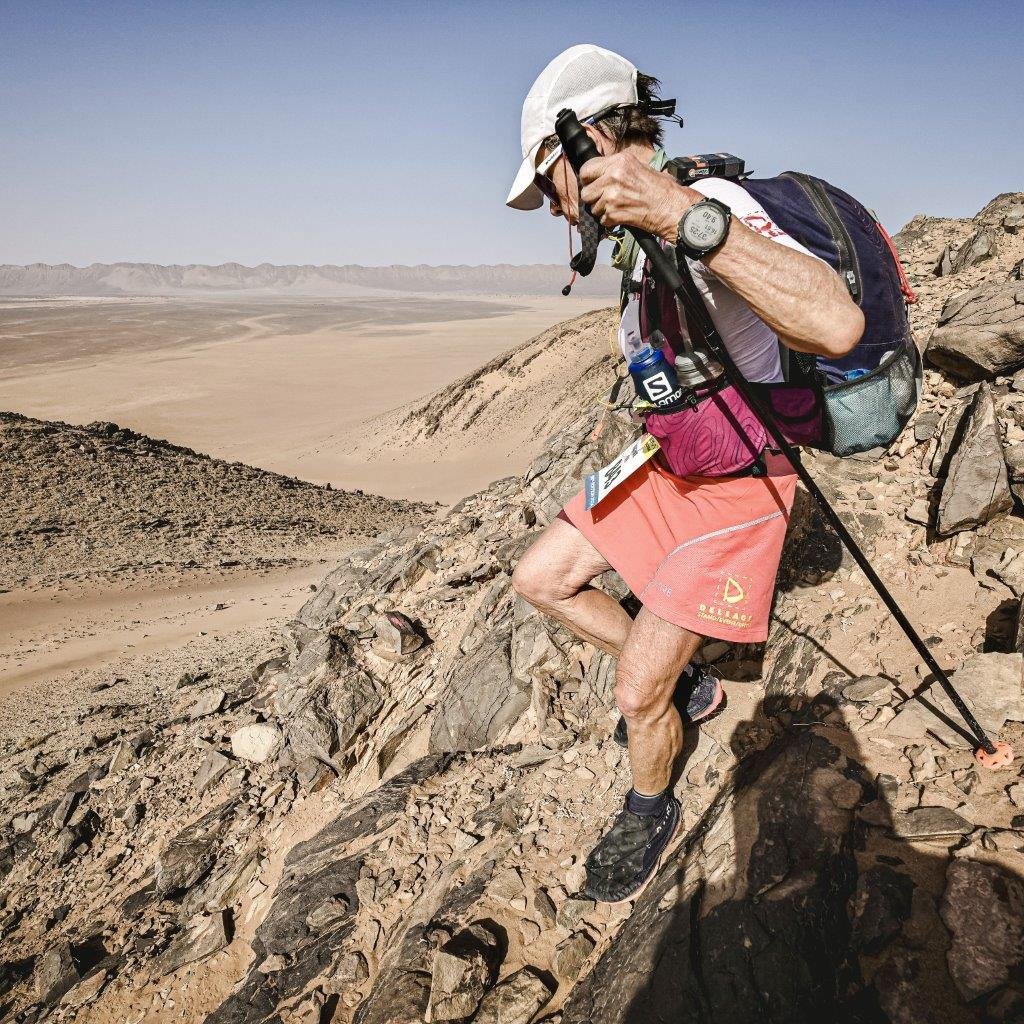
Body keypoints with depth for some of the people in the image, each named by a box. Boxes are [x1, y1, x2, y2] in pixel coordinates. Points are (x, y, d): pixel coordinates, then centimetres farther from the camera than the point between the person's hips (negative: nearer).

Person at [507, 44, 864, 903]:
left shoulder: (715, 207, -25)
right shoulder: (642, 237, 4)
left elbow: (837, 325, -44)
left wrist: (681, 213, -49)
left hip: (737, 486, -9)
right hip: (665, 464, 9)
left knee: (638, 694, -7)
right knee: (540, 579, 11)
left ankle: (651, 815, 25)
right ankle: (685, 683, 25)